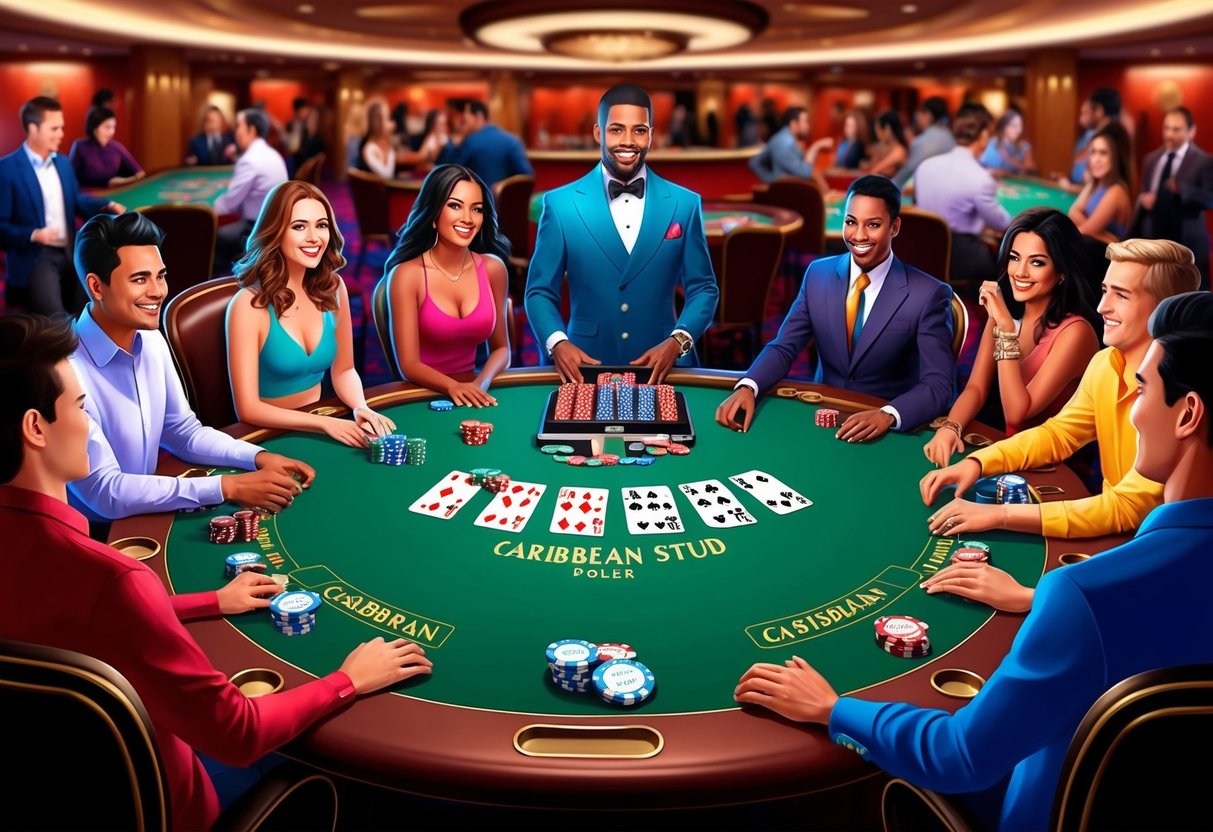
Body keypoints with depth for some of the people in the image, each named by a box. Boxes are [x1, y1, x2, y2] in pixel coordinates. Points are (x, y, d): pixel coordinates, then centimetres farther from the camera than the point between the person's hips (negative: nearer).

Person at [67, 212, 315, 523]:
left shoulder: (152, 342, 0)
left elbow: (184, 433, 11)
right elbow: (105, 492, -25)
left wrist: (259, 458, -6)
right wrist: (227, 486, -25)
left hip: (142, 519, 6)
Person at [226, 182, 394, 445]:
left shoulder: (333, 288, -1)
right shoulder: (249, 305, -16)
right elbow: (247, 409, -18)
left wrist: (361, 408, -10)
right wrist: (325, 423, -27)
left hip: (317, 429, 5)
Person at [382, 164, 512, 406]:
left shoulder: (493, 268, 2)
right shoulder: (407, 274, -9)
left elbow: (501, 348, 8)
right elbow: (409, 365, -11)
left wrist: (481, 383, -12)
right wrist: (452, 387, -29)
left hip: (474, 393, 3)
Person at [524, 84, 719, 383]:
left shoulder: (684, 204, 5)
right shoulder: (560, 204, 1)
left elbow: (703, 289, 8)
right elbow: (540, 291, 4)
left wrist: (678, 341, -10)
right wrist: (557, 342, -14)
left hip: (660, 367, 0)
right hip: (585, 367, 0)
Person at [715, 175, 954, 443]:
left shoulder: (928, 295, -11)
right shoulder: (818, 274, 1)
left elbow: (938, 385, -15)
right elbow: (783, 347, 1)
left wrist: (887, 416, -34)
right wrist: (747, 387, -20)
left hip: (885, 433, -2)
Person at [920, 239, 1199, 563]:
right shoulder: (1105, 363, -1)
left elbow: (1126, 508, -28)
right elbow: (1056, 435, 10)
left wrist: (1000, 514, -33)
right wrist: (976, 462, -8)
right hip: (1116, 536, 6)